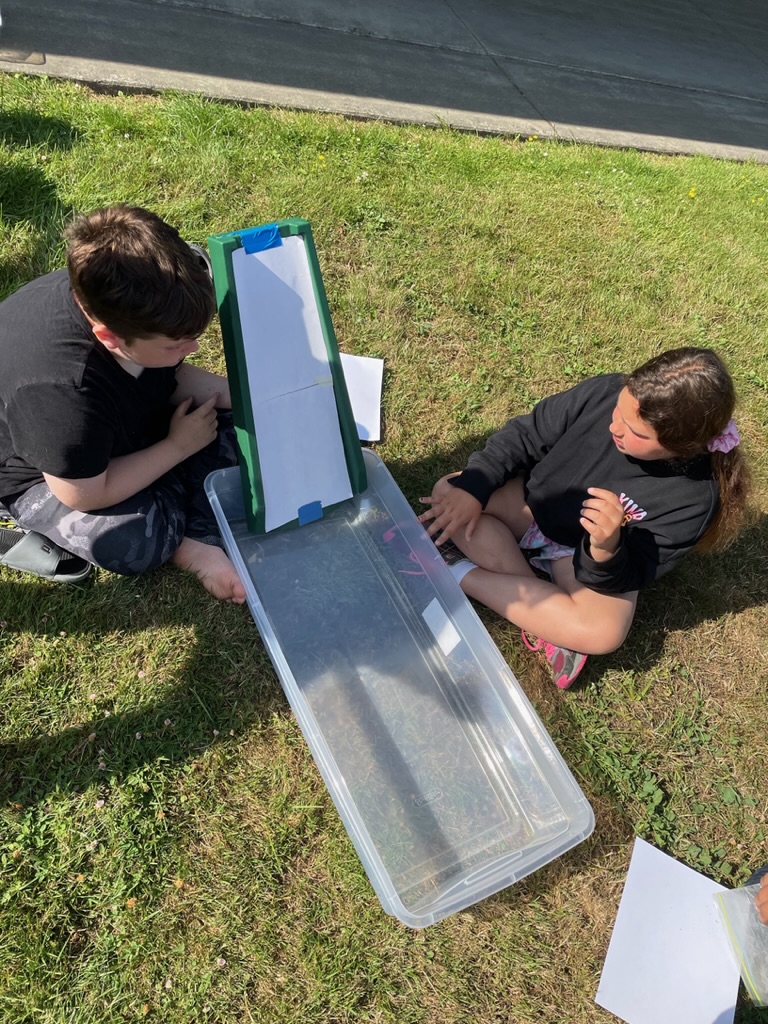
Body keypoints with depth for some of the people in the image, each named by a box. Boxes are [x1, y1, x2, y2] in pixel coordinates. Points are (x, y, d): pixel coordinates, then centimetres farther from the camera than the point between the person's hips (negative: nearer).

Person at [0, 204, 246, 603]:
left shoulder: (114, 299, -22)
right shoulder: (59, 391, -43)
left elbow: (171, 376, -3)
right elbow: (85, 495, -29)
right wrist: (178, 446, -22)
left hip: (122, 422, 7)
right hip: (40, 475, -7)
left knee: (233, 420, -10)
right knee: (139, 541, -30)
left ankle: (198, 541, -12)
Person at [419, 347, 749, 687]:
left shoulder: (693, 497, -28)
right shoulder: (604, 392, -24)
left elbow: (621, 580, -22)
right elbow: (525, 436, -12)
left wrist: (607, 548, -46)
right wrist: (473, 487, -23)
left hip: (589, 557, -3)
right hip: (533, 501, 4)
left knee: (604, 632, -32)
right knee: (447, 490, -20)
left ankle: (464, 575, -18)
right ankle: (549, 619, -19)